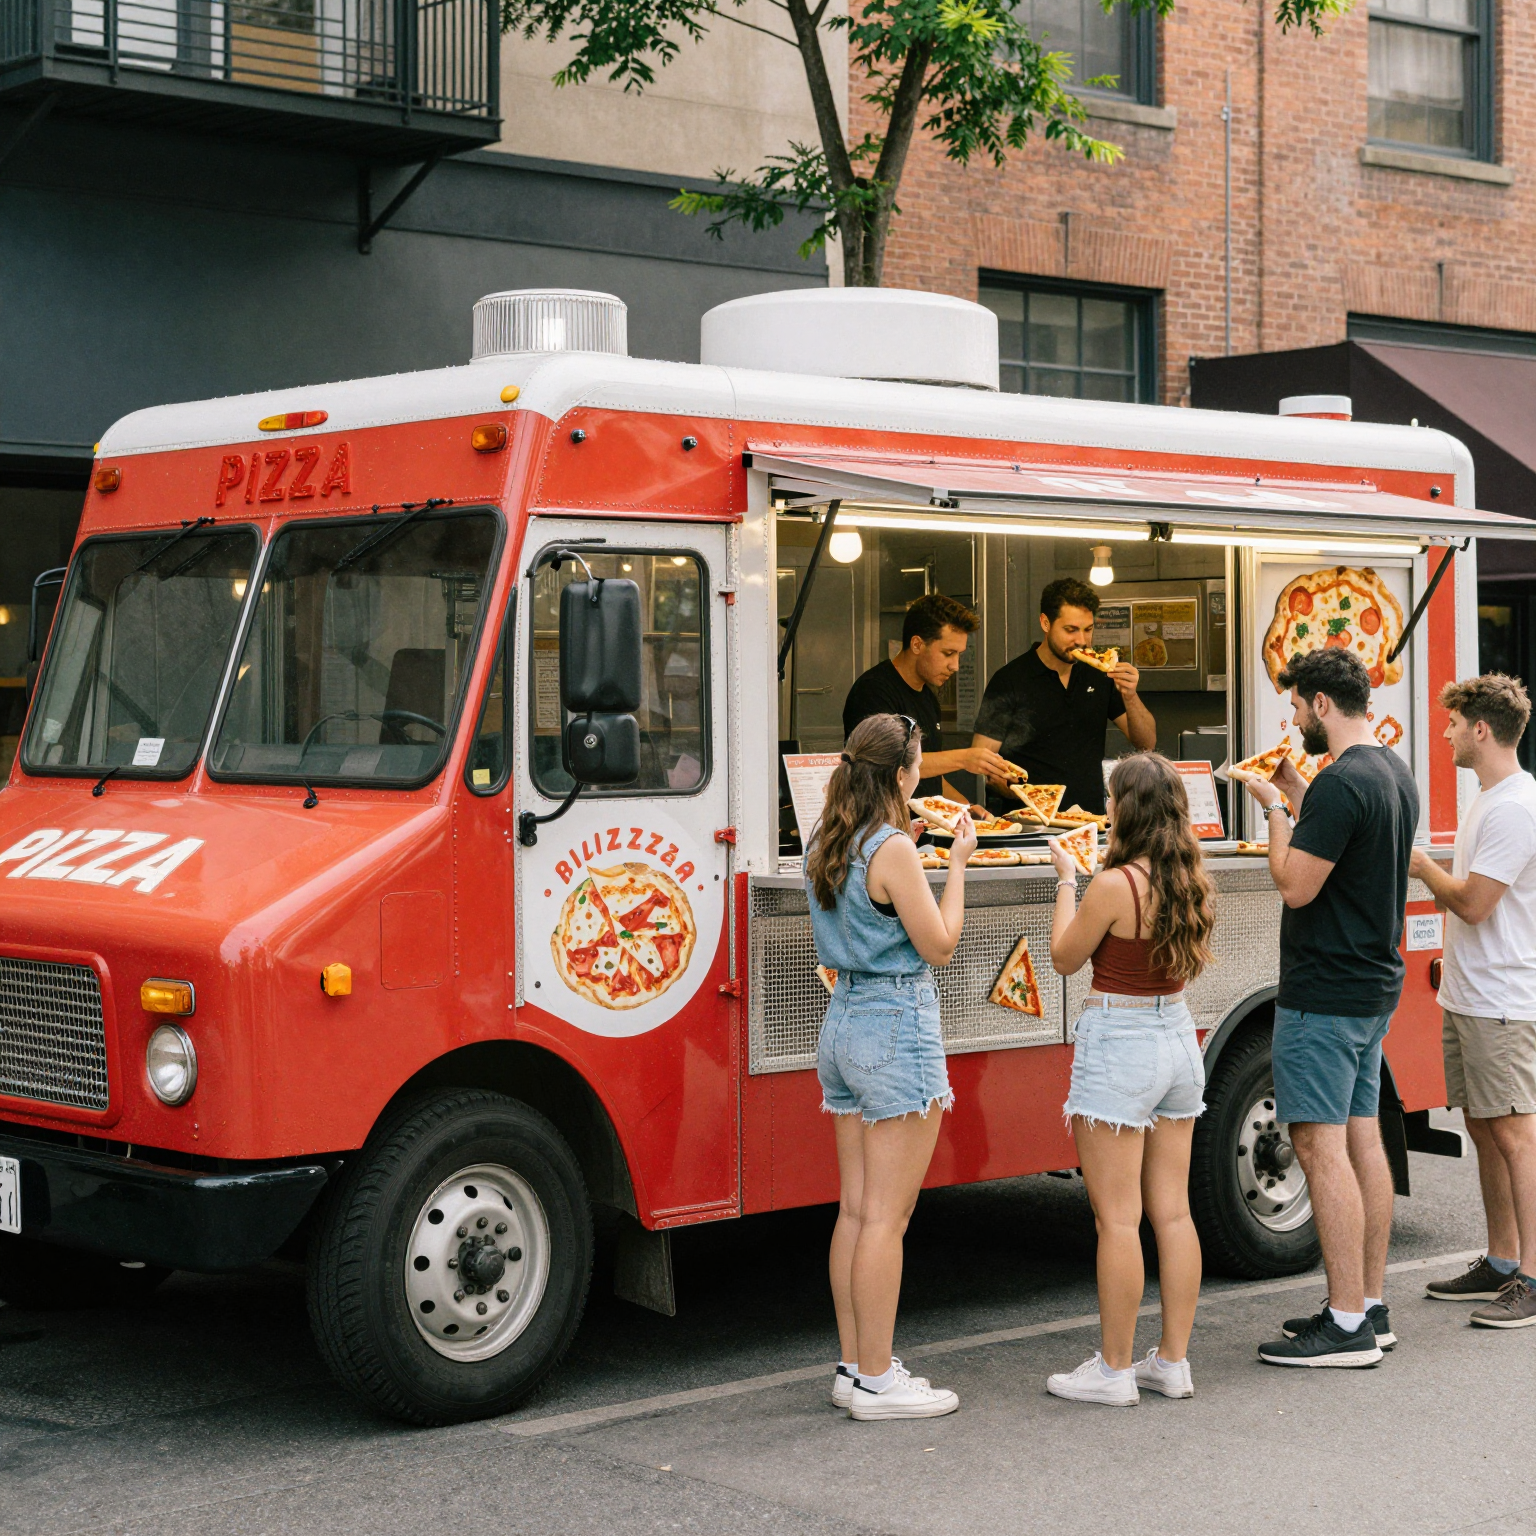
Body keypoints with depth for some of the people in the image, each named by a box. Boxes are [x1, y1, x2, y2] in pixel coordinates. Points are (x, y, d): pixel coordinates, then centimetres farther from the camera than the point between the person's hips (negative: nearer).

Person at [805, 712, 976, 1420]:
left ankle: (855, 1366, 18)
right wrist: (956, 864, -2)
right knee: (886, 1215, -4)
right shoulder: (893, 850, -16)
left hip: (843, 1020, 9)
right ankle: (876, 1381, 1)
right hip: (898, 1024, -9)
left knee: (855, 1208, 12)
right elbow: (939, 945, -10)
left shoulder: (825, 845, 8)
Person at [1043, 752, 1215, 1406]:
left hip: (1118, 1044, -7)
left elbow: (1065, 958, -5)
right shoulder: (1190, 881, 3)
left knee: (1118, 1219, -2)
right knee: (1173, 1211, 11)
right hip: (1177, 1039, 7)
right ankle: (1173, 1360, 17)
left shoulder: (1113, 885, -17)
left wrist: (1067, 881, 6)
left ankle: (1114, 1370, 4)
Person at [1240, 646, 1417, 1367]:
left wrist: (1276, 809, -7)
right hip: (1375, 985, 10)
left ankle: (1347, 1326, -8)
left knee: (1322, 1146, -8)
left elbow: (1296, 885, -20)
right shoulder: (1396, 774, 12)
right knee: (1362, 1138, 13)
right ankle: (1369, 1307, 19)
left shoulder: (1341, 783, -20)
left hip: (1324, 995, -10)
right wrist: (1298, 797, 18)